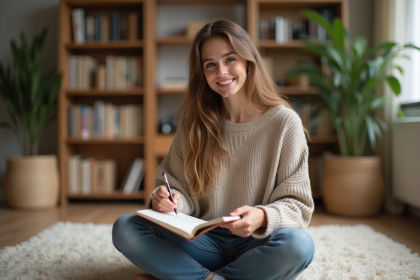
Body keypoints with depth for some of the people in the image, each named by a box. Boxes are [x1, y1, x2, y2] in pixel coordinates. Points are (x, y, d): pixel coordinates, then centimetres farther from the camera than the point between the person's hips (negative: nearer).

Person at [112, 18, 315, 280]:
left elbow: (297, 203, -6)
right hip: (205, 242, 2)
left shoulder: (284, 122, -7)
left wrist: (262, 217, -28)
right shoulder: (195, 121, 3)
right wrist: (168, 200, -19)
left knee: (299, 244, -35)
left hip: (257, 245, -2)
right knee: (125, 228, -17)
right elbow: (184, 192, 4)